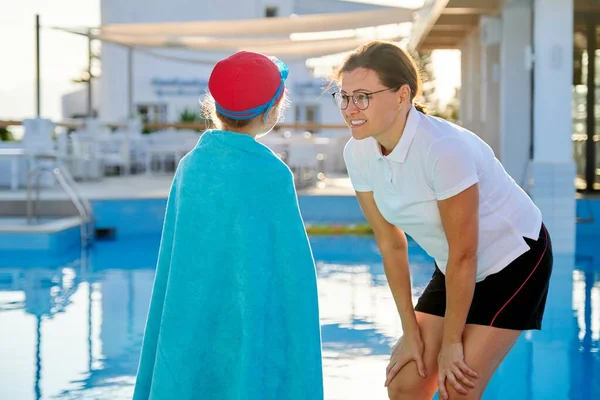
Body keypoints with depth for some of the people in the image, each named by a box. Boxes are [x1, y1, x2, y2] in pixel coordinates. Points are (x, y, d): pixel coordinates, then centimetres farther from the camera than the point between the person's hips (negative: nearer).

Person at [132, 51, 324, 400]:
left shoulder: (190, 166, 2)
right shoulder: (271, 174, -14)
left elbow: (173, 264, 8)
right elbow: (291, 270, -10)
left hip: (189, 337, 6)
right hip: (250, 342, -6)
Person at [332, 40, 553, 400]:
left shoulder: (444, 149, -32)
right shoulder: (358, 153, -12)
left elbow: (464, 255, -24)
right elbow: (391, 244, -3)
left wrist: (451, 342, -14)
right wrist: (411, 332, 0)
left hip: (514, 261, -6)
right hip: (454, 268, 7)